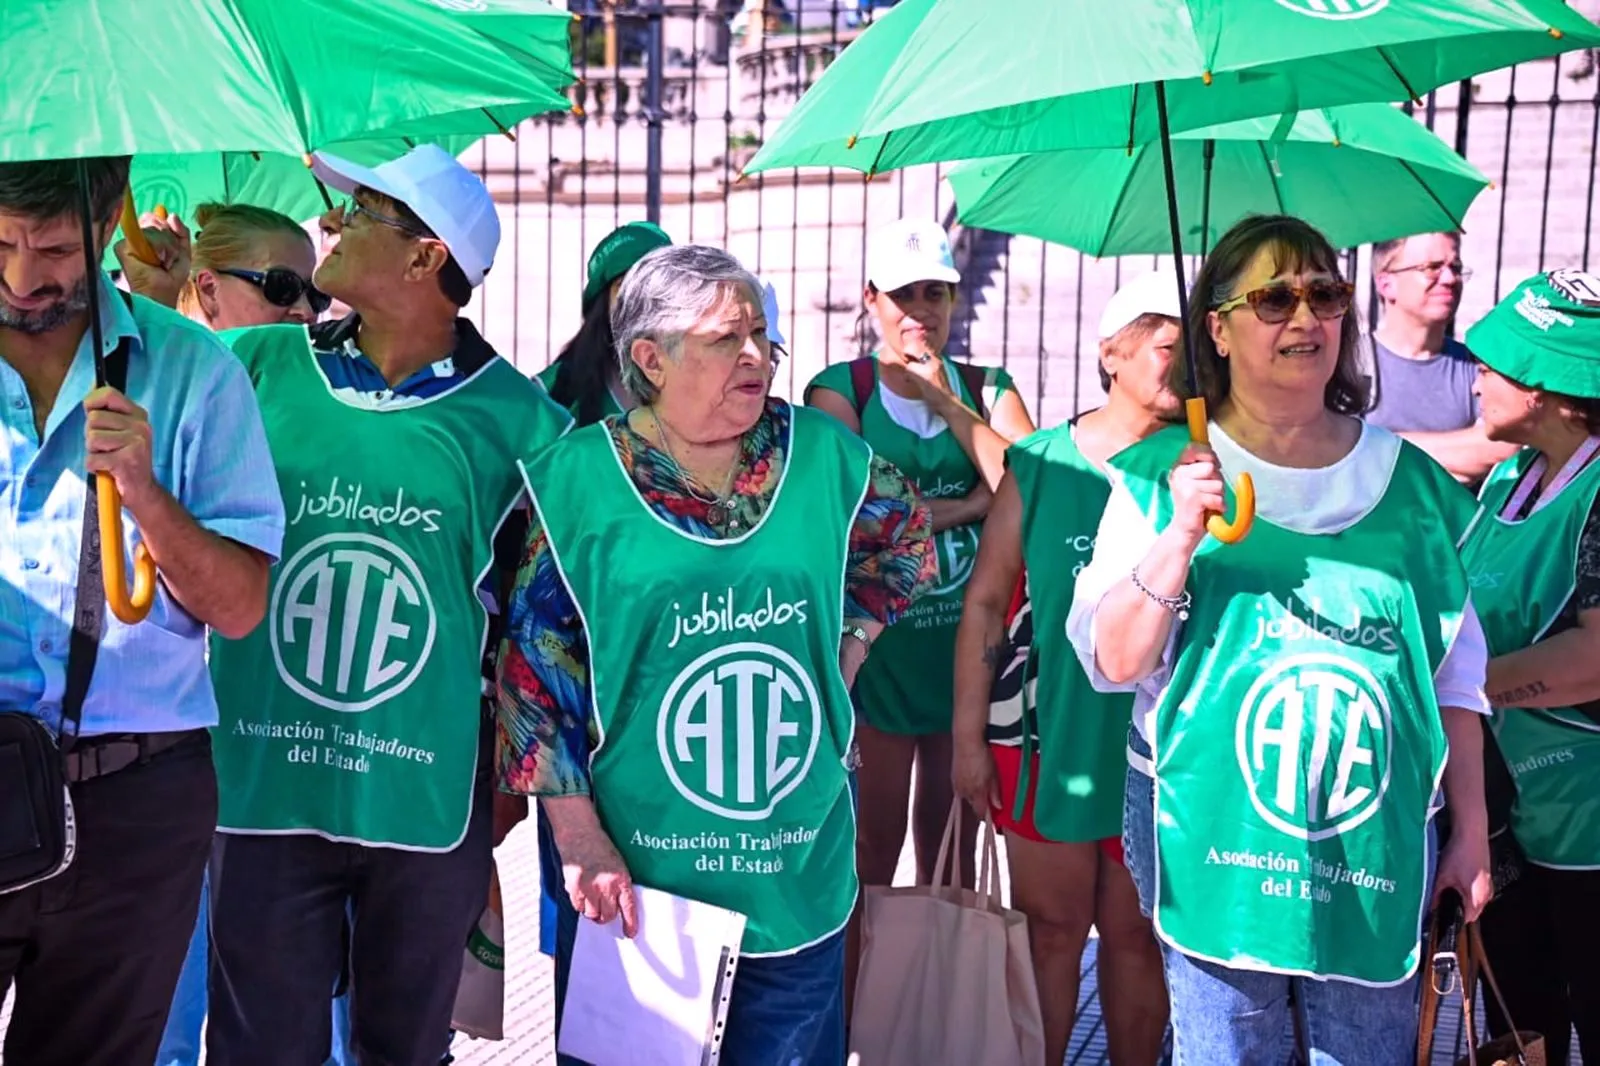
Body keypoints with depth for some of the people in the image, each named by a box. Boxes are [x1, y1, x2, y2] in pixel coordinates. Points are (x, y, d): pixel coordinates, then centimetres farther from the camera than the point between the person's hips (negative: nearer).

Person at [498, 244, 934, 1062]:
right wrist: (581, 841, -10)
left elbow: (904, 544, 19)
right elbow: (538, 675, -7)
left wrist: (845, 657, 8)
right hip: (635, 887, -2)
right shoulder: (577, 482, -9)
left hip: (801, 880, 3)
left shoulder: (823, 456, -1)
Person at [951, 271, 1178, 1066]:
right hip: (1047, 735, 0)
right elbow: (986, 600, 2)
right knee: (1050, 930, 12)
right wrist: (968, 736, 0)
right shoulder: (1040, 463, 0)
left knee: (1136, 934, 11)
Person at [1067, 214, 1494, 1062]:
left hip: (1379, 843, 3)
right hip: (1211, 832, -2)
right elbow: (1111, 663, -9)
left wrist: (1471, 829, 10)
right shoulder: (1166, 475, -4)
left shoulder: (1411, 482, 4)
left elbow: (1455, 676, 10)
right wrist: (1181, 537, -20)